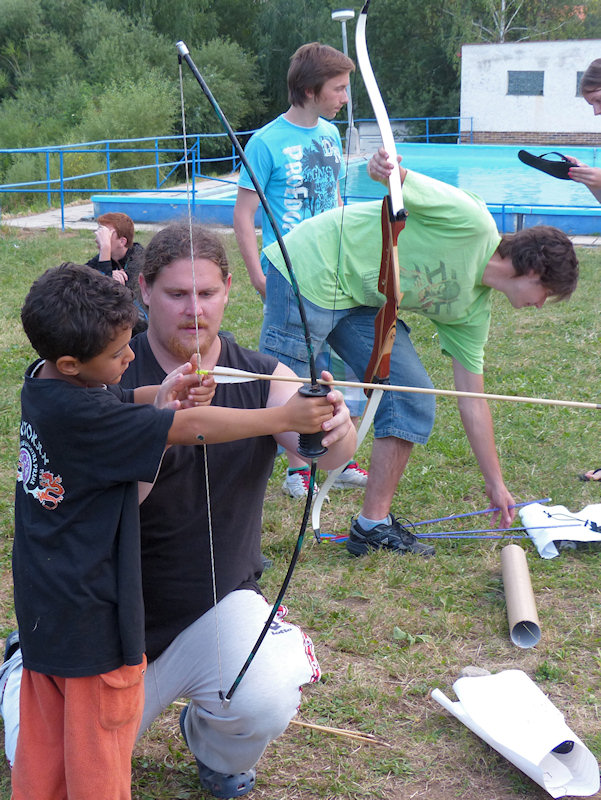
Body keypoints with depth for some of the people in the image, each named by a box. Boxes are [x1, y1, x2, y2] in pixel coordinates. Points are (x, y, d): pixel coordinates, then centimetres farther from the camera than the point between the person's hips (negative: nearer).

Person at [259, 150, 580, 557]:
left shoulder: (473, 310, 8)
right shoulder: (471, 222, -15)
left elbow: (472, 400, 14)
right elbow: (397, 178, -15)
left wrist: (496, 484, 17)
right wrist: (385, 166, -42)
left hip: (362, 303, 9)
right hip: (311, 270, -9)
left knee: (414, 402, 1)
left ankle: (373, 524, 10)